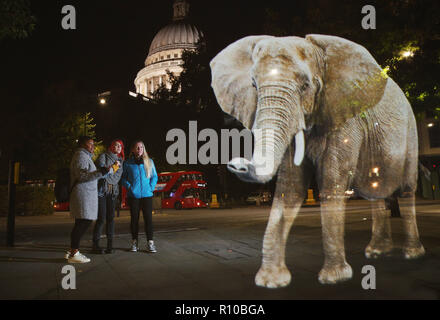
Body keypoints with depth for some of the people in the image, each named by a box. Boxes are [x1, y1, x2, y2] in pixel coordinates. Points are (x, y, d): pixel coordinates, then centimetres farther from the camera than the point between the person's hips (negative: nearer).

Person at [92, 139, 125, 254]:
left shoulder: (120, 160, 18)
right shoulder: (104, 156, 3)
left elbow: (117, 177, 10)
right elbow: (100, 167, -14)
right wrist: (113, 167, -8)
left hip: (113, 191, 5)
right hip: (102, 190, -5)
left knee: (111, 217, 0)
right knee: (101, 218, -8)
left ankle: (110, 244, 3)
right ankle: (95, 245, -1)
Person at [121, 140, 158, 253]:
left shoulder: (149, 162, 8)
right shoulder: (127, 163, 5)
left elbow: (154, 176, 11)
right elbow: (123, 178, 8)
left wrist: (151, 188, -2)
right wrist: (129, 187, -6)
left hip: (147, 195, 0)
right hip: (133, 195, 0)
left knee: (148, 218, -3)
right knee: (134, 219, 6)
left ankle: (150, 243, 1)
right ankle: (134, 242, 15)